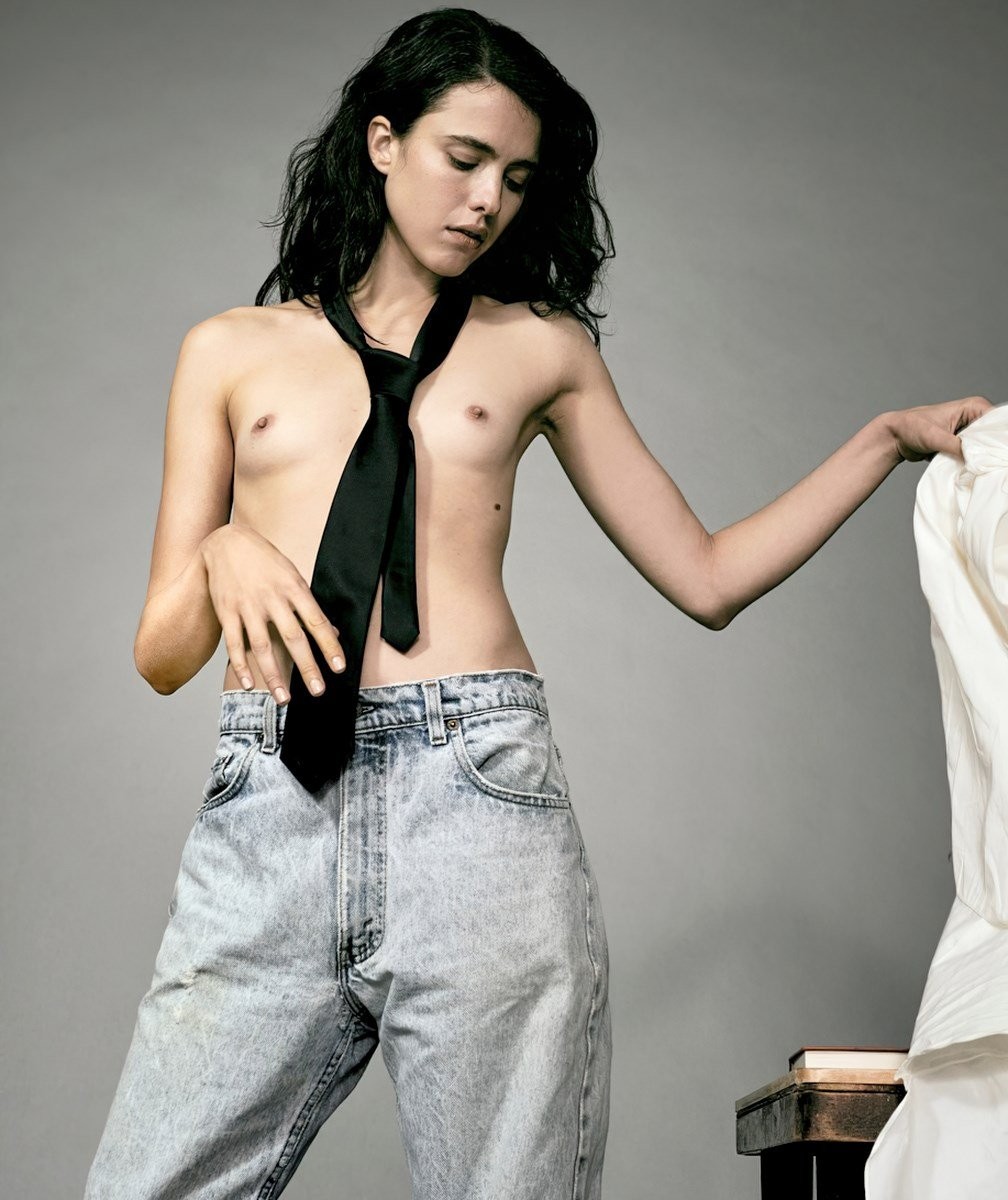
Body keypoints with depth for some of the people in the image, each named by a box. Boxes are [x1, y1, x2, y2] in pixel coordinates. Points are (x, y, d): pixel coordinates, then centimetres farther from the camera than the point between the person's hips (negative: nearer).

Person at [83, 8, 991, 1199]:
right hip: (270, 804, 1)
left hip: (480, 797, 0)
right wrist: (226, 558, -9)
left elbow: (706, 579, 16)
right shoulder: (231, 351, 16)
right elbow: (161, 656, 12)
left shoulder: (539, 347, 17)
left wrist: (889, 436, 12)